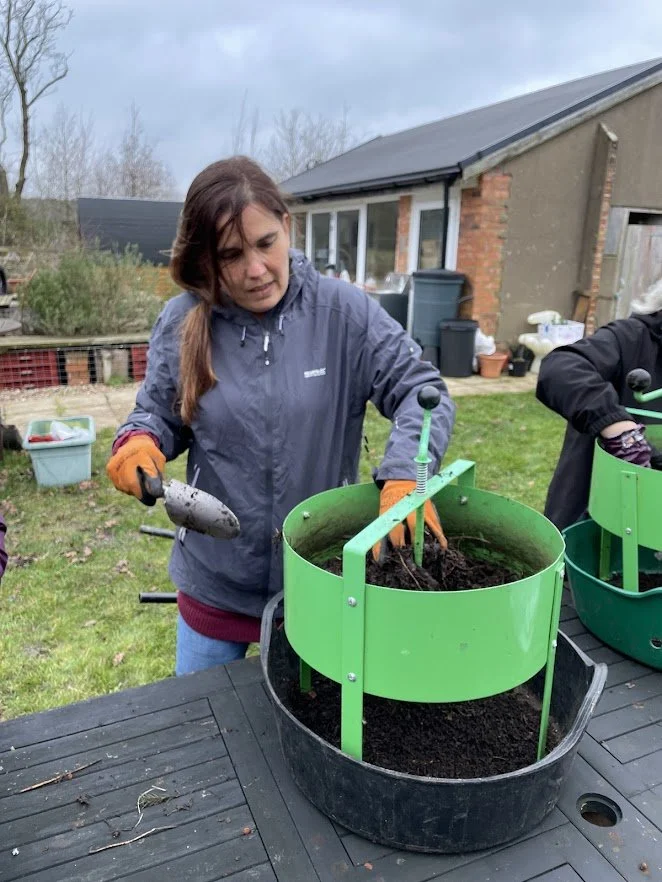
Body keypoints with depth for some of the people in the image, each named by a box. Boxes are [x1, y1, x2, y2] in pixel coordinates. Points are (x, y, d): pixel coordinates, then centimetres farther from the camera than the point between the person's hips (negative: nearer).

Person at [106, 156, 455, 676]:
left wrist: (405, 474, -31)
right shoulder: (183, 322, -7)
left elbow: (421, 390, -13)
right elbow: (159, 415, 4)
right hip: (216, 583, 2)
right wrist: (138, 441, -20)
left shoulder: (343, 311, -13)